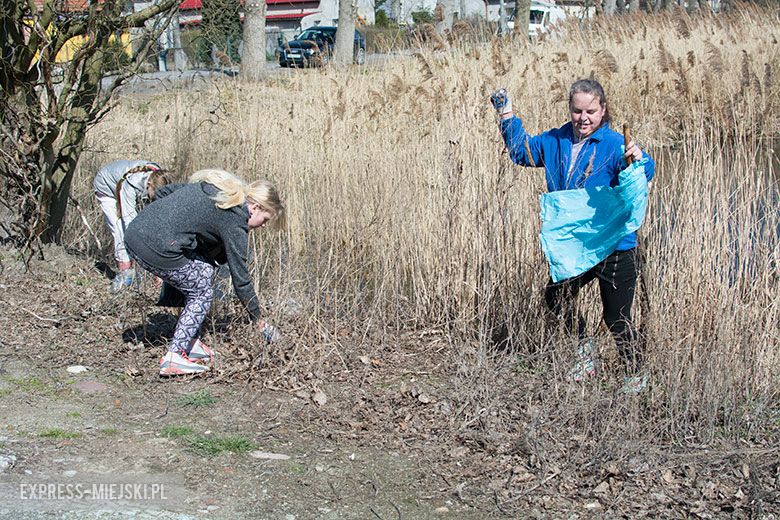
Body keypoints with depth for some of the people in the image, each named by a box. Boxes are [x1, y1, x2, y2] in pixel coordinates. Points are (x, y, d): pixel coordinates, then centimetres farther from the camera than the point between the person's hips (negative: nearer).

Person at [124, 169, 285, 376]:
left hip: (135, 231, 9)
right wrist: (259, 321, 9)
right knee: (201, 293, 8)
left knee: (204, 271, 19)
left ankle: (190, 342, 20)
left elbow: (163, 191, 21)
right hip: (156, 248, -9)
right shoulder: (234, 222, -6)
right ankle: (175, 356, 3)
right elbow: (241, 279, 0)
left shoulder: (212, 186, 17)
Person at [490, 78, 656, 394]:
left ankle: (636, 374, 25)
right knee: (556, 296, 18)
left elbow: (645, 173, -31)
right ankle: (585, 350, 42)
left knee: (616, 319, 1)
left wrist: (639, 160, -54)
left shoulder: (613, 145, -16)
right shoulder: (556, 141, 4)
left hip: (615, 250, -6)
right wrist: (507, 115, 10)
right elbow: (521, 150, 20)